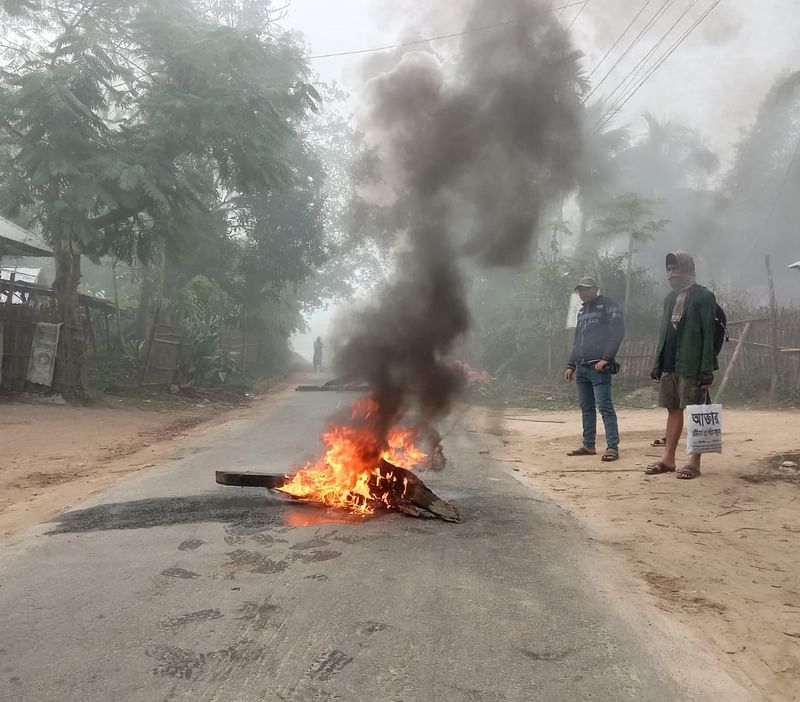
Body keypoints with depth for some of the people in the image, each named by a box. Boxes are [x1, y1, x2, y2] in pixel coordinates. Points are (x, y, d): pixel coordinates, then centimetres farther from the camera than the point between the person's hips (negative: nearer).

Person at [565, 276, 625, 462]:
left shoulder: (608, 306, -1)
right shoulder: (582, 311, 23)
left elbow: (618, 332, -11)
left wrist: (606, 358, -18)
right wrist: (571, 365, 19)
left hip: (598, 367, -8)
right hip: (581, 368, 8)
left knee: (604, 407, -11)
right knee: (586, 408, 10)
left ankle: (612, 447, -10)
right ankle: (588, 445, 16)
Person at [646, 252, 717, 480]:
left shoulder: (703, 296, -6)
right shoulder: (670, 298, 15)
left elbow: (708, 334, -11)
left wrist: (706, 368, -17)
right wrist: (658, 364, 12)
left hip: (692, 366, -7)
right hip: (669, 365, 7)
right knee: (673, 409, 10)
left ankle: (694, 461, 5)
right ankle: (668, 459, 15)